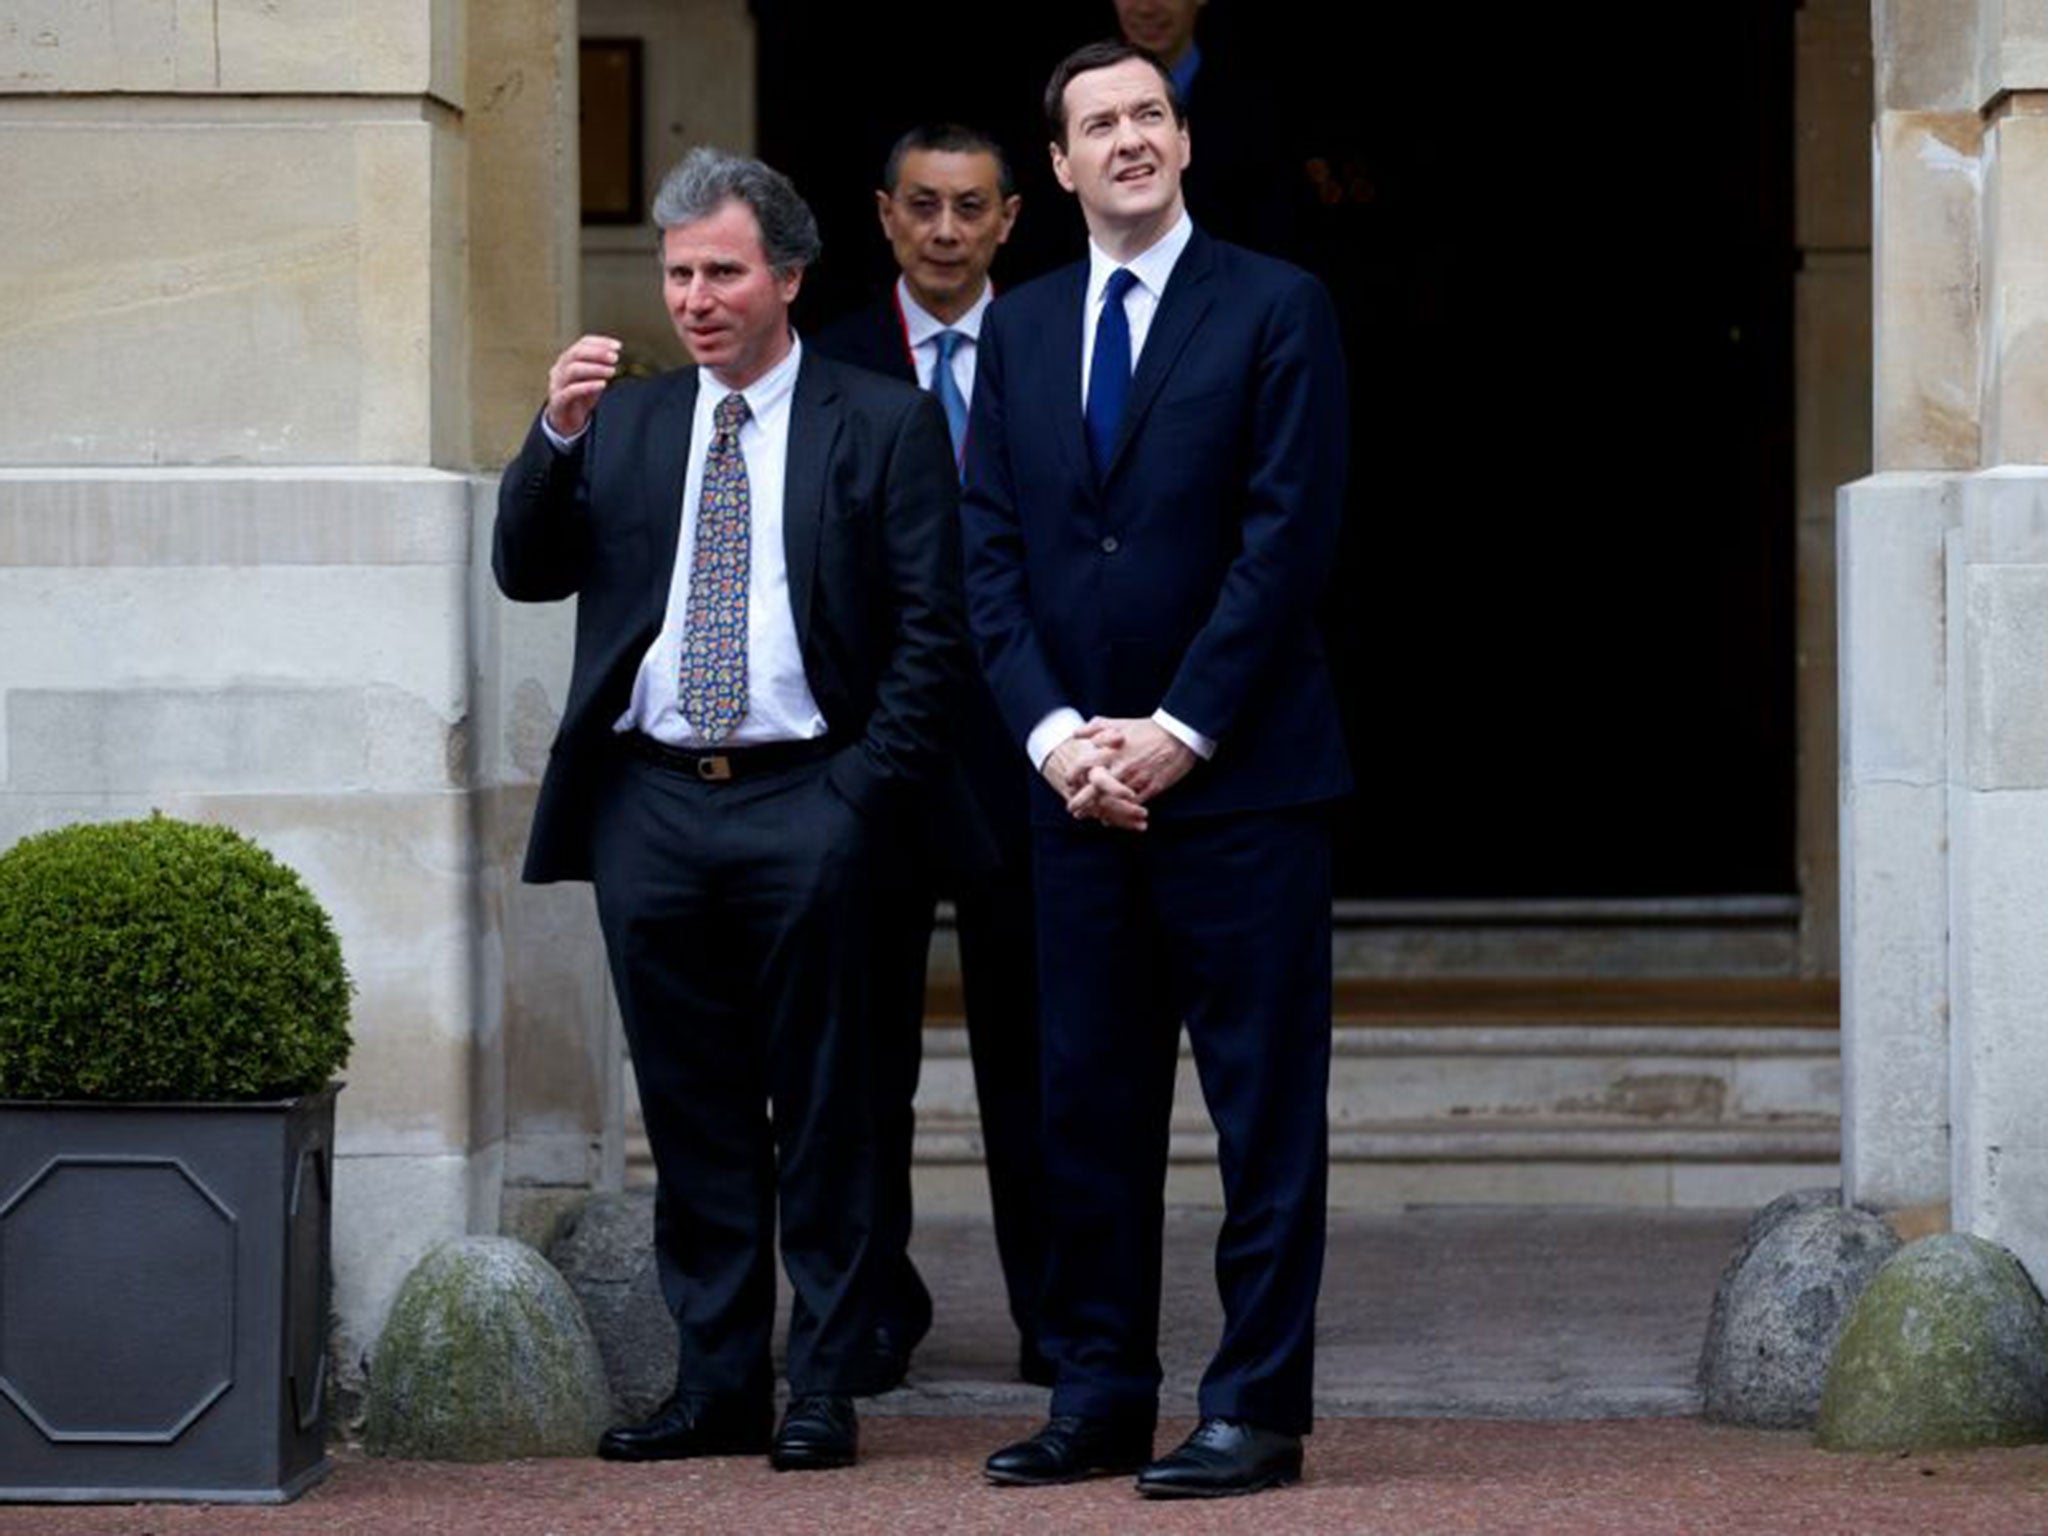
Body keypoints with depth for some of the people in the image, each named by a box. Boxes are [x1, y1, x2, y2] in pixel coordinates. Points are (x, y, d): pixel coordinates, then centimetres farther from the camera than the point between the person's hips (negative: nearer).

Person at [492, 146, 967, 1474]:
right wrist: (556, 437, -10)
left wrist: (863, 794, -9)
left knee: (821, 1113, 0)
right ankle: (717, 1384, 15)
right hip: (648, 804, 4)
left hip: (801, 805, -4)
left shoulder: (884, 426, 3)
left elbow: (931, 633, -1)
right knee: (693, 1114, 8)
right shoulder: (622, 425, 14)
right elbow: (527, 572, 6)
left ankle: (825, 1390, 6)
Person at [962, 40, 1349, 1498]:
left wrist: (1177, 732, -12)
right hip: (1079, 779, 5)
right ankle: (1099, 1397, 14)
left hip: (1242, 776, -5)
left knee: (1265, 1102, -1)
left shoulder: (1277, 309, -1)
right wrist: (1055, 732, -5)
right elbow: (991, 553, 9)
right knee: (1088, 1102, 7)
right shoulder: (1019, 330, 13)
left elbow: (1289, 538, -8)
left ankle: (1258, 1407, 3)